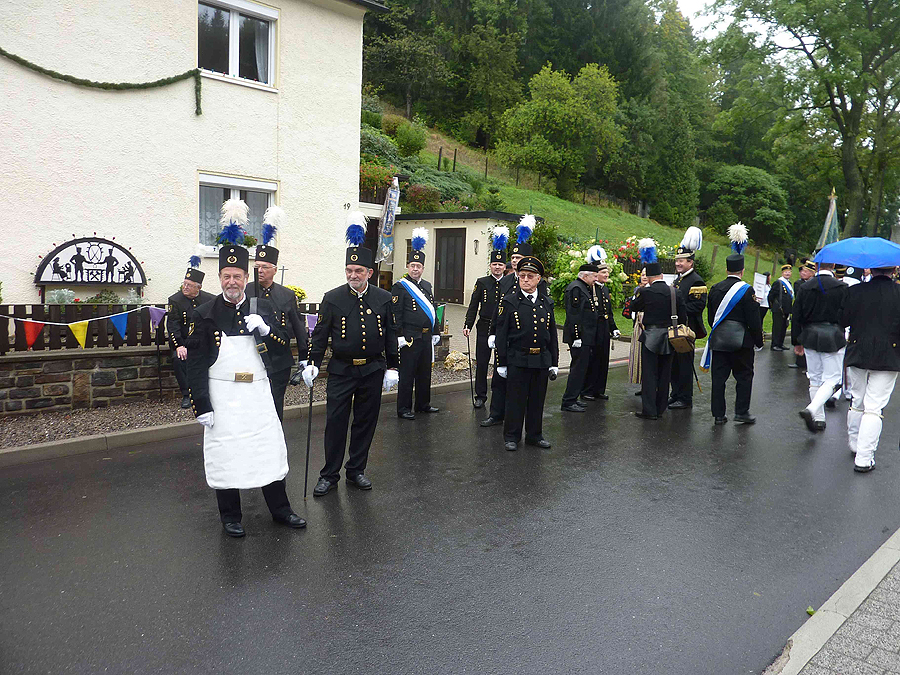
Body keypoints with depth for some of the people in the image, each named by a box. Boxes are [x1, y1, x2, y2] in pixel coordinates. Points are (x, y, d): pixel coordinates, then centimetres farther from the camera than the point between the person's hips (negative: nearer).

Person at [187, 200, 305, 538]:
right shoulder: (204, 314, -2)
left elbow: (283, 343, 7)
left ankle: (280, 510, 22)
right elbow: (196, 362, -4)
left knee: (269, 447, 8)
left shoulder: (262, 308, 6)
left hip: (258, 392, 3)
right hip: (222, 395, -2)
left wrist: (265, 329, -14)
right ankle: (230, 517, 21)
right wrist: (201, 406, -8)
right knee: (224, 452, 5)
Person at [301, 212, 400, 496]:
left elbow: (391, 335, 6)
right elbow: (320, 334, -1)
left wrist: (392, 368, 4)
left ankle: (356, 470, 25)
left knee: (366, 422, 10)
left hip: (373, 371, 2)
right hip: (341, 370, -2)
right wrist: (312, 364, -11)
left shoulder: (384, 299, 2)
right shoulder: (332, 298, -3)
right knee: (335, 422, 0)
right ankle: (330, 475, 13)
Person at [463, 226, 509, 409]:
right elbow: (473, 306, 4)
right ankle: (480, 396, 15)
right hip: (484, 329, 0)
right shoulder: (481, 282, 4)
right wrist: (468, 325, -4)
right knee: (481, 363, 3)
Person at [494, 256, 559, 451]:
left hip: (542, 360, 3)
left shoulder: (547, 303, 9)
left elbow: (553, 335, 13)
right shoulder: (509, 302, -2)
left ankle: (535, 435, 25)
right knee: (516, 400, 3)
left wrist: (554, 363, 9)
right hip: (517, 360, -3)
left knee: (537, 400, 11)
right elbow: (501, 335, -2)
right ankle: (511, 437, 15)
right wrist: (501, 363, -5)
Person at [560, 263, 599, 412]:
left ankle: (571, 399, 20)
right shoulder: (575, 288, -14)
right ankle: (568, 402, -4)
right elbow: (573, 314, -20)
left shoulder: (584, 288, 19)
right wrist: (576, 337, -23)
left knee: (579, 367, 13)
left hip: (585, 337, 11)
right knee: (579, 367, -9)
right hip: (580, 337, -11)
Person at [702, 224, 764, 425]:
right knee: (744, 375, 9)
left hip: (718, 339, 4)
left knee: (719, 377, 6)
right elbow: (754, 320, -9)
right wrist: (759, 340, 1)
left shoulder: (715, 289, 4)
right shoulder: (746, 290, -10)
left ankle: (718, 414, 8)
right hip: (740, 340, -4)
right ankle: (741, 412, 11)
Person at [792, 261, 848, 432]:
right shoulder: (842, 288, -8)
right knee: (832, 379, 2)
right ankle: (811, 410, -18)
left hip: (810, 338, 4)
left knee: (815, 379, 13)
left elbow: (796, 317, 2)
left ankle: (819, 419, 19)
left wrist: (797, 342, 10)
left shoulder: (804, 287, 0)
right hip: (833, 339, -3)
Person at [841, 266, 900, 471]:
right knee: (874, 408, 0)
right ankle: (864, 458, -1)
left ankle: (855, 445, 34)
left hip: (858, 354, 2)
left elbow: (843, 321, -1)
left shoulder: (854, 291, -6)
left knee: (856, 402, 19)